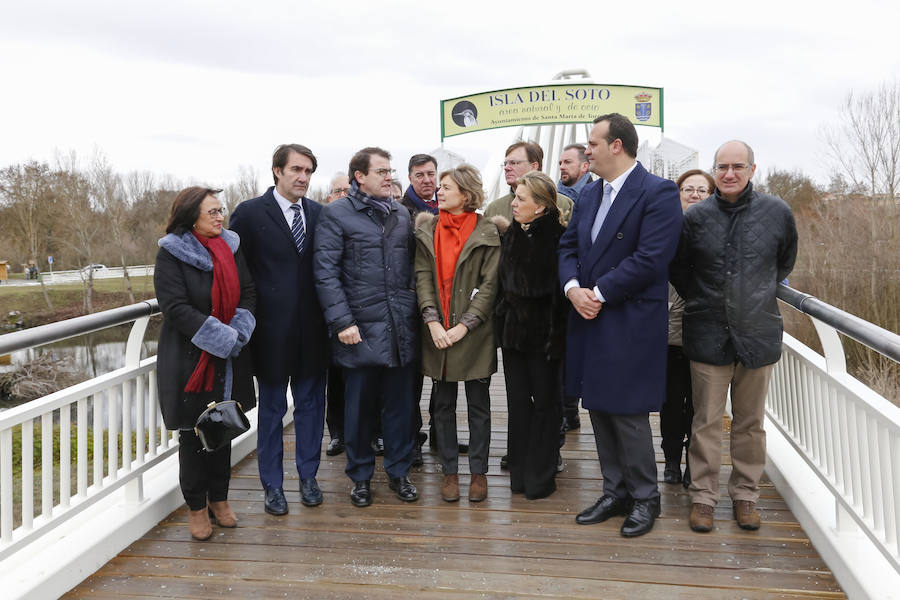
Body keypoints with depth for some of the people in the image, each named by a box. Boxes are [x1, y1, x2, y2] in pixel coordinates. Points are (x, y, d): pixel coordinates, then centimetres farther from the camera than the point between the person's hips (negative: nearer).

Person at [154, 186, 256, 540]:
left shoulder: (231, 247, 5)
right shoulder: (172, 253, -10)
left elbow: (248, 294, 3)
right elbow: (176, 308, -18)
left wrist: (238, 333, -14)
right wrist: (224, 338, -21)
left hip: (229, 361, 5)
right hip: (189, 360, -5)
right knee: (193, 432, 6)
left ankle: (219, 499, 28)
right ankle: (197, 508, 21)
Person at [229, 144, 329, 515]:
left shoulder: (319, 213, 5)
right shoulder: (250, 213, -5)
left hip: (312, 328, 3)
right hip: (272, 328, -3)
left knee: (310, 405, 13)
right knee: (271, 409, 10)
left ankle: (308, 477, 29)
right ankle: (272, 485, 24)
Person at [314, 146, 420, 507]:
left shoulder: (402, 215, 13)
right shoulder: (337, 214, -3)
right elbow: (325, 272, -8)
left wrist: (412, 307, 6)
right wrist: (342, 321, -14)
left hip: (401, 328, 4)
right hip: (360, 329, -4)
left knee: (400, 403, 10)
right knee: (359, 405, 8)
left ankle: (399, 471, 27)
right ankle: (361, 476, 25)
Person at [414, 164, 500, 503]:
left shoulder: (487, 233, -3)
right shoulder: (427, 231, 6)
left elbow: (489, 285, -7)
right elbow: (423, 278, 0)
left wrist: (463, 326, -14)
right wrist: (433, 322, -11)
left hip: (474, 333, -3)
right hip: (438, 332, 3)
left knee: (478, 405, 8)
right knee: (443, 405, 10)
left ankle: (478, 472, 21)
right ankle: (449, 471, 23)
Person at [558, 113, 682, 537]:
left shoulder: (658, 193, -11)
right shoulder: (589, 193, 14)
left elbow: (650, 259, -19)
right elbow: (568, 246, 13)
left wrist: (600, 293, -15)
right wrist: (573, 288, -7)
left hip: (630, 326, -7)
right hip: (589, 319, 8)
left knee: (628, 415, 1)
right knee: (600, 411, 14)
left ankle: (644, 498, 21)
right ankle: (616, 492, 30)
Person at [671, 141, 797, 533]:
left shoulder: (776, 212, -2)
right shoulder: (696, 216, -2)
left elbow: (785, 262, 16)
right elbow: (678, 268, 12)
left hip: (758, 333, 1)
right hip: (708, 335, 0)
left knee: (750, 423, 11)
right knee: (706, 422, 6)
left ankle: (745, 494, 27)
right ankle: (703, 496, 19)